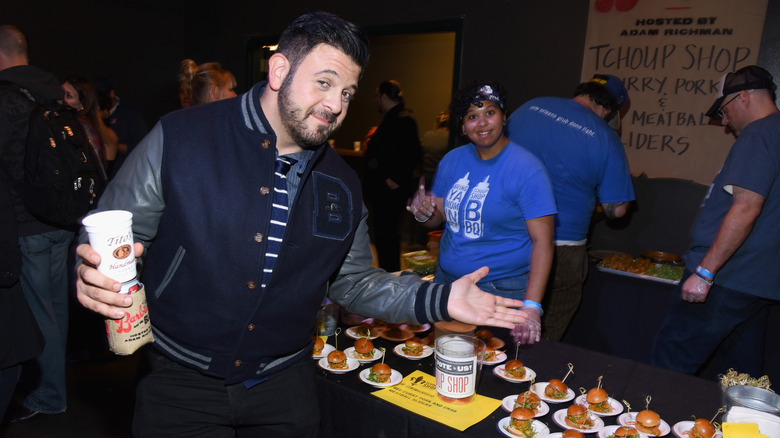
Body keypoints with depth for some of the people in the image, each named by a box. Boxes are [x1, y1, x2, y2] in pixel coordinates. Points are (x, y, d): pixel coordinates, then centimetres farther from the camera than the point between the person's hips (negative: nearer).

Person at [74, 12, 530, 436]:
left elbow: (354, 280, 5)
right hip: (183, 380, -2)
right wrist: (95, 273, -29)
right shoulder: (180, 140, -13)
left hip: (284, 383, 3)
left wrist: (439, 300, -8)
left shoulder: (341, 183, -1)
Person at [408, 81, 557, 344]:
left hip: (502, 291, -5)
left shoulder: (527, 170, -14)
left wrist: (531, 306, -26)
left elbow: (542, 242, -18)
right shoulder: (452, 160, 5)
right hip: (447, 281, 6)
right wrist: (423, 213, -13)